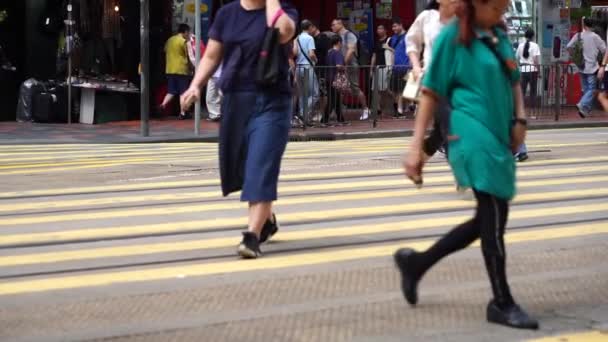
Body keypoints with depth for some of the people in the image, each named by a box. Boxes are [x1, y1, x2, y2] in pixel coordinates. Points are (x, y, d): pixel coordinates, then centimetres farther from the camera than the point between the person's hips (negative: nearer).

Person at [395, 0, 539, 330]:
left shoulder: (499, 34, 12)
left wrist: (520, 120, 4)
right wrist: (416, 147, -10)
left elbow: (513, 81, 22)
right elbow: (431, 93, -7)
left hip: (499, 137, 8)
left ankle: (415, 263, 25)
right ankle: (502, 303, 6)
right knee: (494, 216, -7)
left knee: (487, 220, 12)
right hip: (474, 137, -8)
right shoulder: (452, 36, -8)